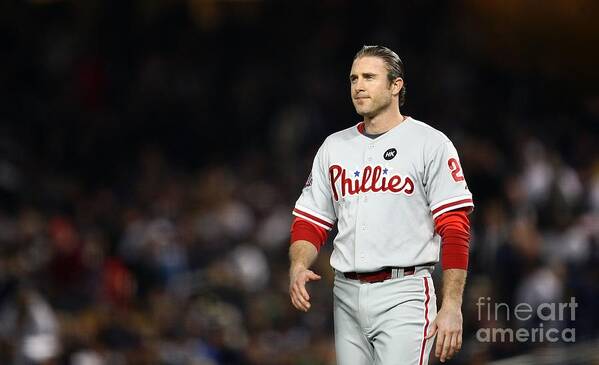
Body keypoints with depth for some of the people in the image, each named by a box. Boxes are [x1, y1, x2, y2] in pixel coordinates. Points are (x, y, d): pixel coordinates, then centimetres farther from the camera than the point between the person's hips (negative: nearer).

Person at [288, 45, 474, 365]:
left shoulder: (430, 144, -2)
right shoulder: (334, 147, 15)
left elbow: (455, 229, -8)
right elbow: (310, 221, 16)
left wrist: (452, 306, -16)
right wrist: (298, 267, -6)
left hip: (402, 295, -6)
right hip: (347, 296, 6)